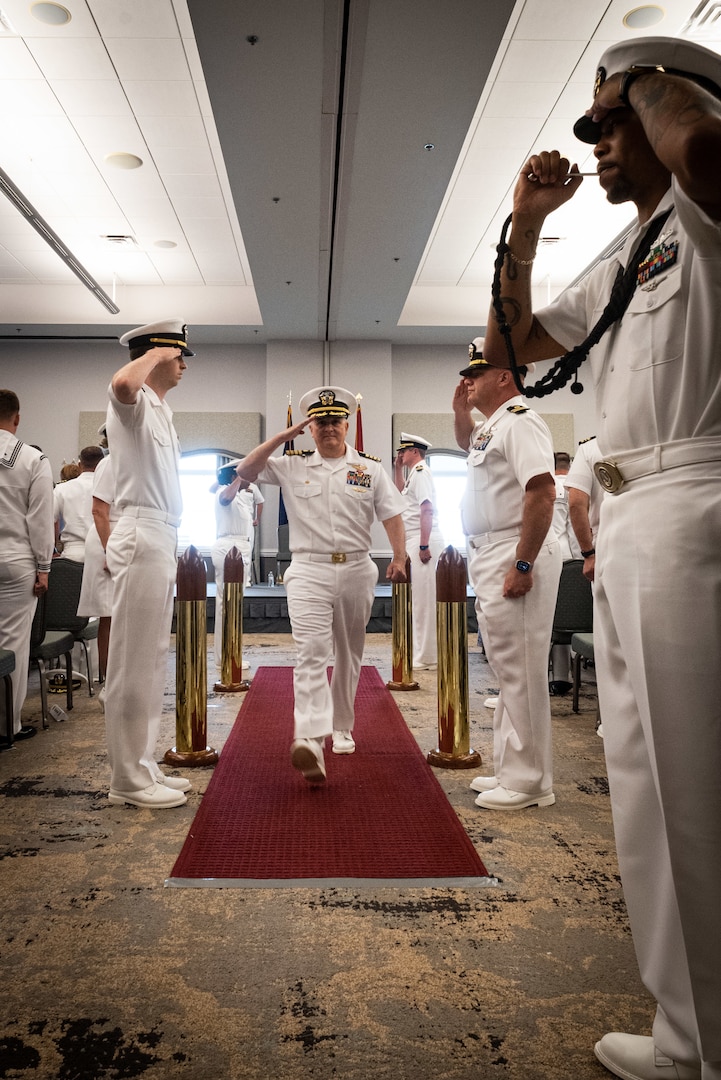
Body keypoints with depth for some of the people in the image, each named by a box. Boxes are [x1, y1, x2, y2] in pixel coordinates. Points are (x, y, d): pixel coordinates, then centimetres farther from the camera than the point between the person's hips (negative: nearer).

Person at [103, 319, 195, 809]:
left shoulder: (161, 410, 22)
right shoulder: (134, 403, -8)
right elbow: (121, 384, -35)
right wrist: (154, 353, -16)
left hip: (162, 538, 10)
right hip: (142, 536, -10)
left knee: (152, 659, 14)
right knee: (135, 661, -5)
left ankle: (143, 767, 24)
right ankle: (129, 779, 4)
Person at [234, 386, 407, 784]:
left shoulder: (370, 467, 7)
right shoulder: (292, 465, 7)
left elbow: (391, 515, 3)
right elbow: (246, 470, 1)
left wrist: (399, 558, -10)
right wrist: (283, 435, -2)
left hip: (356, 571, 2)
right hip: (308, 571, -2)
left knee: (349, 654, 13)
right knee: (311, 651, -17)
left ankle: (342, 728, 30)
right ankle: (310, 739, -26)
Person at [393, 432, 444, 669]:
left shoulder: (420, 471, -10)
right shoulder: (415, 472, 20)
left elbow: (427, 509, -20)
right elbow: (402, 493, 39)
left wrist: (424, 545, -24)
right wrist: (398, 468, 24)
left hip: (423, 540, -10)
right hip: (415, 541, 10)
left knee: (423, 597, -8)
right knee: (419, 597, 13)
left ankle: (427, 657, -4)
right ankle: (423, 653, 20)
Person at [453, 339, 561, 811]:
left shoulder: (520, 422, -13)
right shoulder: (489, 426, 18)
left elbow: (542, 492, -24)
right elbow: (467, 443, 42)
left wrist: (522, 564, -26)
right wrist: (460, 409, 23)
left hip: (517, 557, -11)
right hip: (488, 557, 11)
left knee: (522, 671, -5)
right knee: (506, 668, 15)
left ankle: (529, 784, 6)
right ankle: (512, 770, 26)